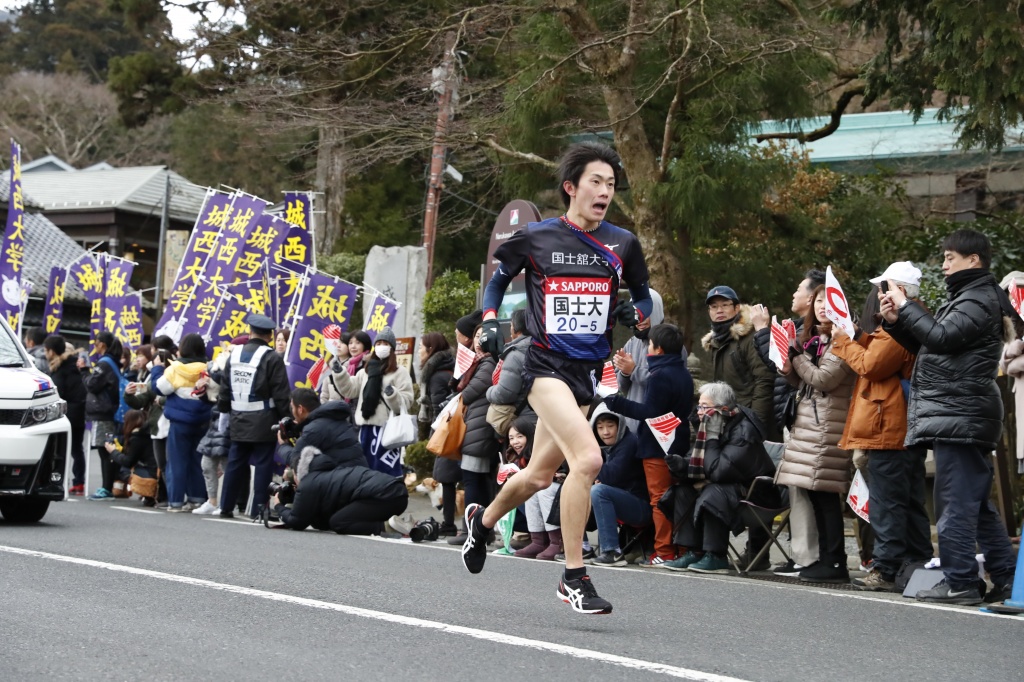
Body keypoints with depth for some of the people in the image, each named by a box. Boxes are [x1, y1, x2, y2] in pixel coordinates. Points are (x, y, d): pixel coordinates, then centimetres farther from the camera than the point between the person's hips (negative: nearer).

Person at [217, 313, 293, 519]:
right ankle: (258, 509, -2)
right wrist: (285, 417, -4)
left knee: (235, 463, 12)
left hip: (238, 420, 5)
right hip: (264, 422, -5)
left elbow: (225, 388, 13)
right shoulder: (272, 358, -11)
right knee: (263, 465, 0)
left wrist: (223, 412, 22)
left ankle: (226, 507, 15)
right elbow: (281, 393, -12)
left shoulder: (234, 355, 7)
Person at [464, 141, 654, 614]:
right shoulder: (536, 238, -2)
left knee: (539, 476, 16)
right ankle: (573, 578, -15)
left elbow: (644, 295, 19)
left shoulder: (622, 244, 6)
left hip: (589, 370, 5)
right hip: (547, 365, -5)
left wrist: (635, 312, -3)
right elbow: (498, 280, 15)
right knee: (587, 458, -25)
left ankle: (483, 521, 48)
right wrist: (490, 323, 0)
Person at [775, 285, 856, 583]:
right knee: (815, 492, 8)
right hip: (808, 423, 9)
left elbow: (823, 379, -16)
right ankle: (826, 558, 12)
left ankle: (834, 562, -8)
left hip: (828, 426, -9)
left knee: (825, 493, -10)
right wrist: (790, 370, 5)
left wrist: (796, 356, -8)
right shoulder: (811, 337, 18)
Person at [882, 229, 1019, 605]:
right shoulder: (966, 296, 24)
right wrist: (896, 320, 10)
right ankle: (1006, 576, 15)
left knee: (956, 502, -10)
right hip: (960, 416, 11)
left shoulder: (980, 299, -8)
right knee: (977, 502, 13)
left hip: (959, 414, -11)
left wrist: (906, 306, -11)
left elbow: (942, 336, -20)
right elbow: (925, 345, 25)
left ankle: (959, 581, -8)